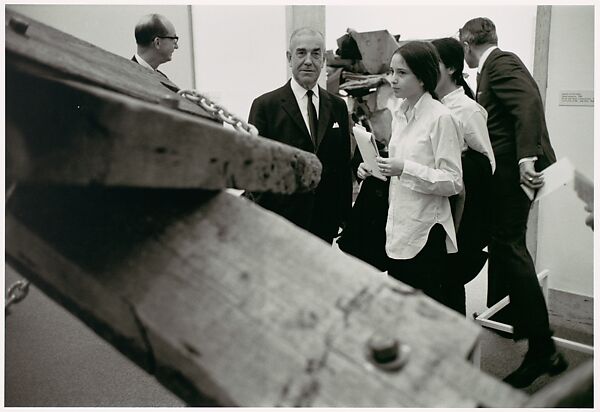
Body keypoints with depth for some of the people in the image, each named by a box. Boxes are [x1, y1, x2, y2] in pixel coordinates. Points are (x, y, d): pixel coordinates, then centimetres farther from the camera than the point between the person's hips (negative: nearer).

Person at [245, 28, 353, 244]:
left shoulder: (338, 106, 8)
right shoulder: (265, 106, -5)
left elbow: (344, 166, 10)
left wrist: (345, 215, 8)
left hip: (326, 222, 4)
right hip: (280, 223, -3)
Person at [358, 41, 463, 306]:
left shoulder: (441, 117, -13)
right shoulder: (399, 115, 11)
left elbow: (453, 182, -14)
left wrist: (405, 169, -24)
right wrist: (375, 169, 3)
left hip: (426, 234, -7)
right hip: (398, 231, 7)